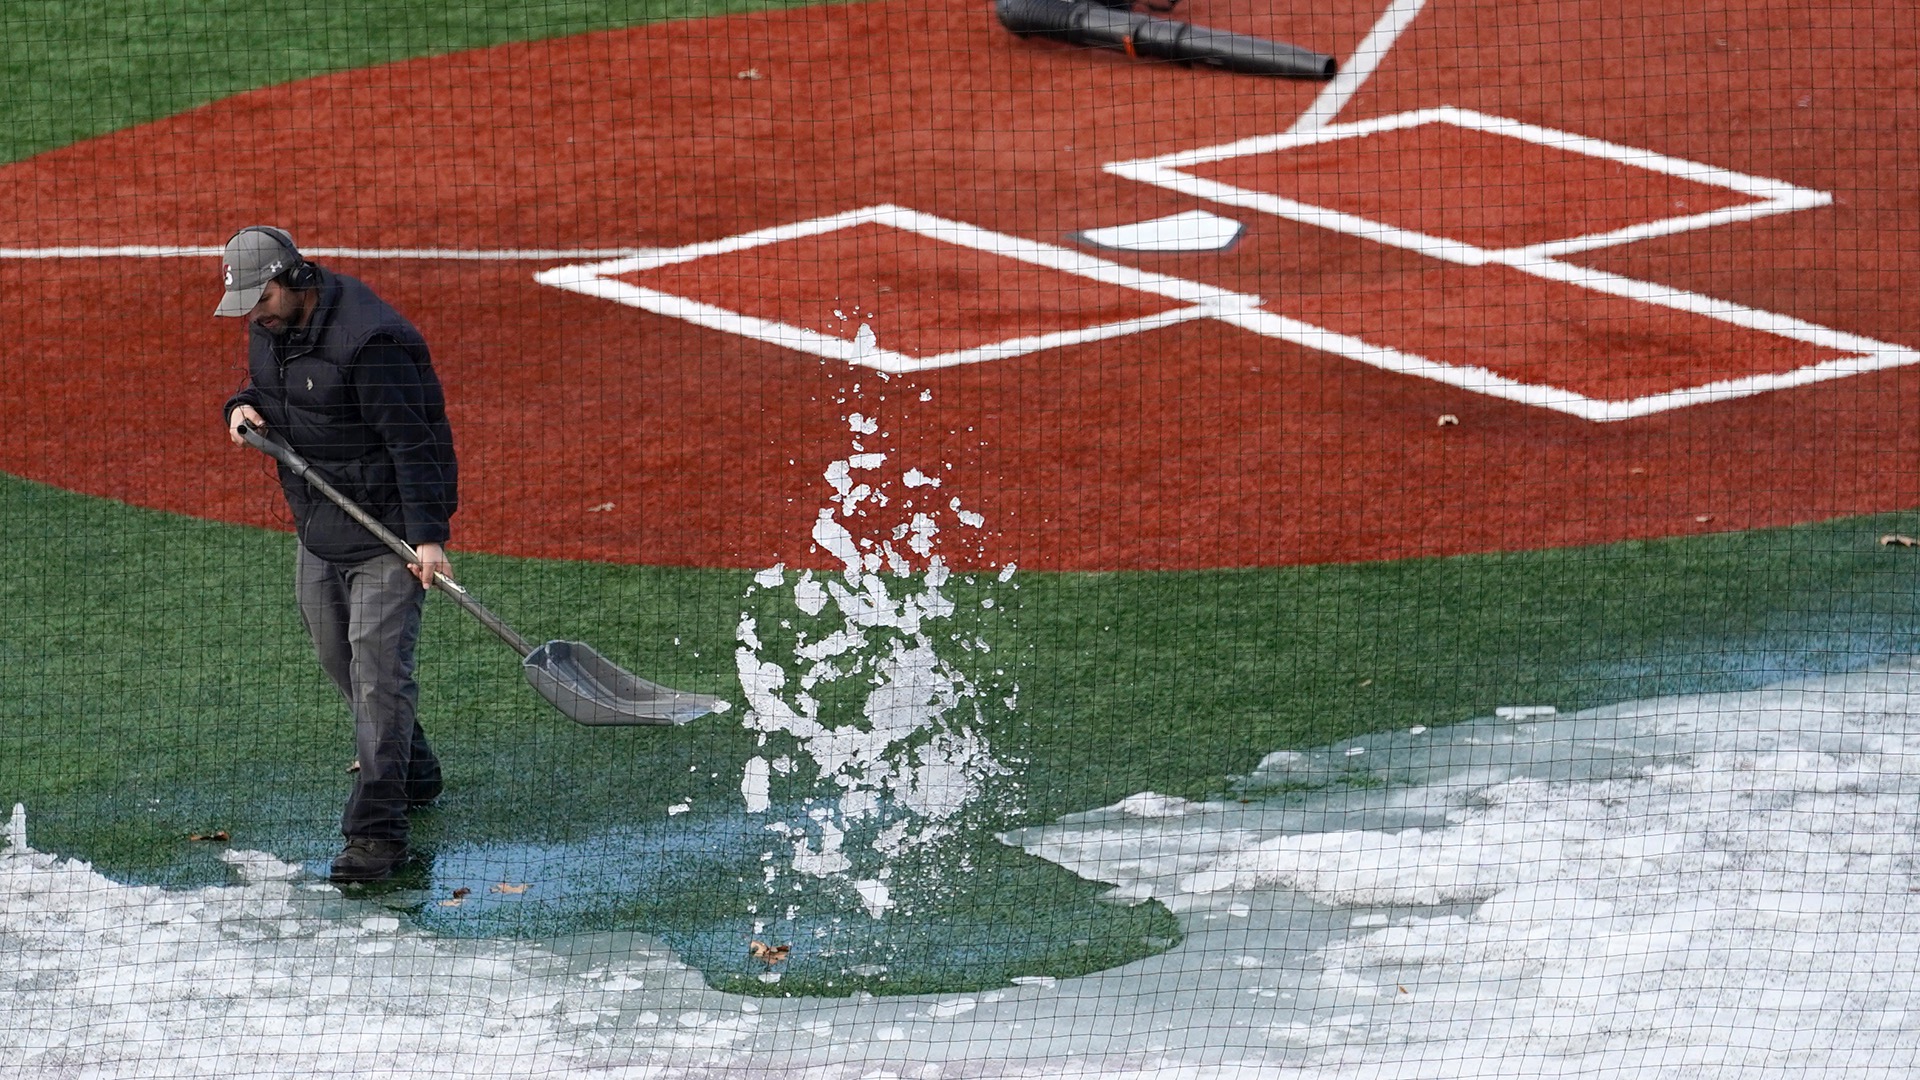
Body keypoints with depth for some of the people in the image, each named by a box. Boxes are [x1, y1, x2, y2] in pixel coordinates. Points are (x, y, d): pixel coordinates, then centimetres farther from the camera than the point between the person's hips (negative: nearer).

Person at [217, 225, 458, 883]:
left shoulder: (370, 340, -24)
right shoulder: (270, 329, 4)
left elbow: (413, 440, -25)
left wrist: (427, 534, -31)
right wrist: (244, 408, -3)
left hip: (388, 528, -9)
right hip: (316, 526, 9)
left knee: (378, 669, -13)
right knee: (341, 663, 16)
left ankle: (377, 829, -14)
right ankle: (411, 775, 35)